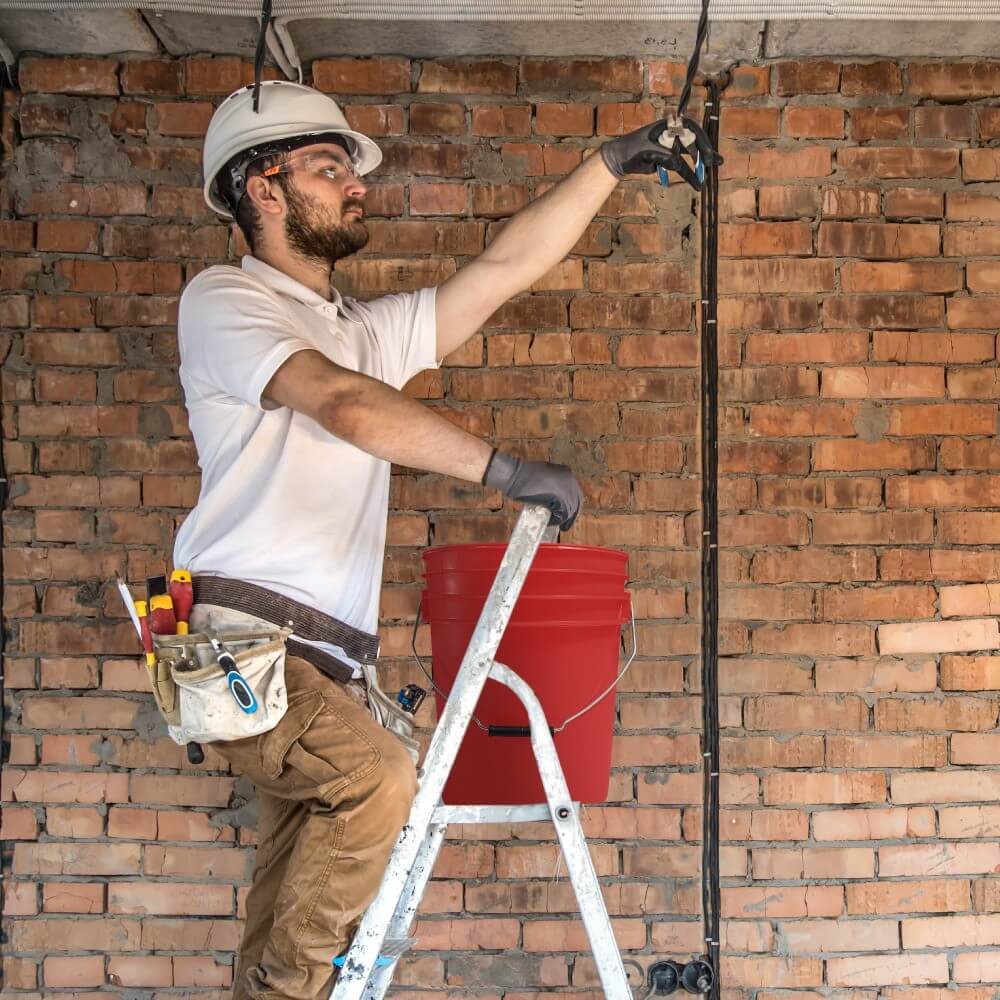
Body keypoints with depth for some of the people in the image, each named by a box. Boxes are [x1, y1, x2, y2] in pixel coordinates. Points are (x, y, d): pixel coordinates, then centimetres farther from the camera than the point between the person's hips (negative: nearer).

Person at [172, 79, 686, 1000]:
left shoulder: (368, 331, 24)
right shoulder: (223, 300, 1)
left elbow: (504, 269, 22)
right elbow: (345, 406, -15)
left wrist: (610, 164, 20)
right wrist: (507, 471, -17)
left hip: (329, 659, 7)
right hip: (240, 637, -7)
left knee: (300, 871, 3)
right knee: (376, 778, -24)